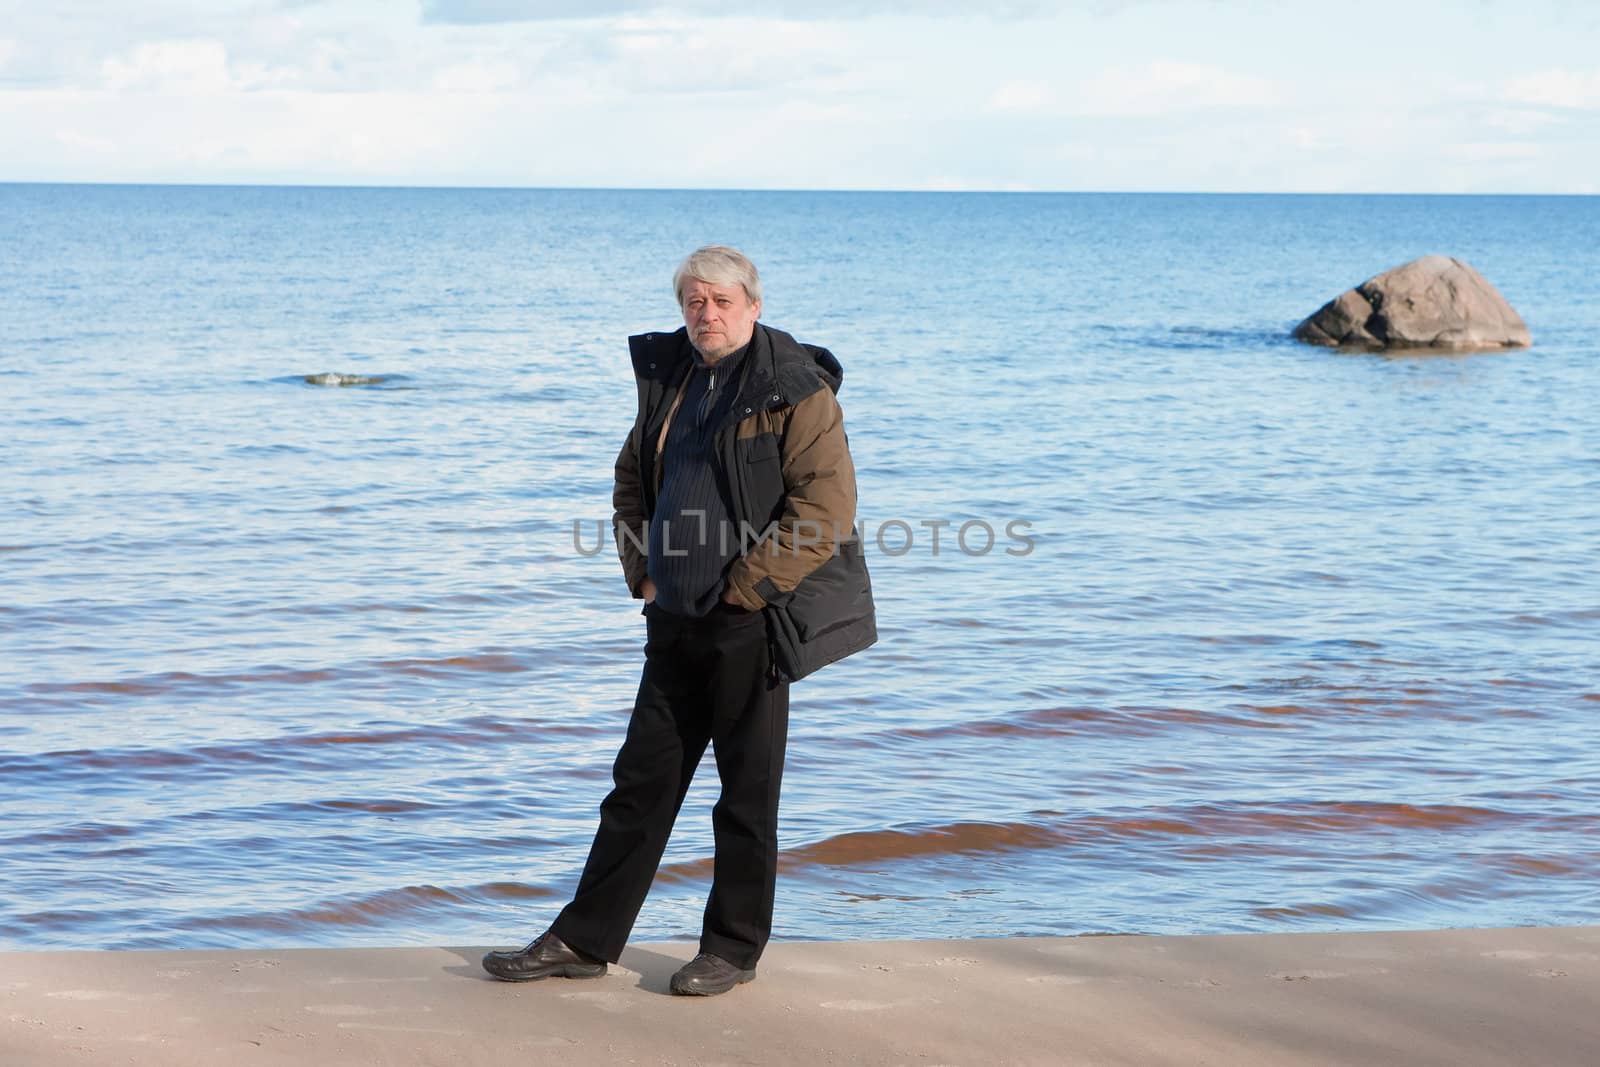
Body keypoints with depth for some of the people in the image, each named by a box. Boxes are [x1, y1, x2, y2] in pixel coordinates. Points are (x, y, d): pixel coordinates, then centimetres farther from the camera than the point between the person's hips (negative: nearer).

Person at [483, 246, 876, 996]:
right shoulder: (669, 378, 11)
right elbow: (633, 478, 24)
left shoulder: (794, 390, -10)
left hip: (750, 624, -7)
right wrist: (643, 572, 11)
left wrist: (746, 589, -15)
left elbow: (827, 505, -17)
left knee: (746, 790, 3)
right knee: (641, 779, 10)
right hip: (676, 622, 7)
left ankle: (733, 949, 14)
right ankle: (586, 940, 15)